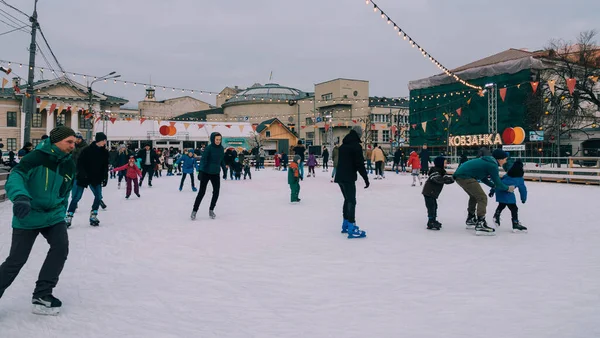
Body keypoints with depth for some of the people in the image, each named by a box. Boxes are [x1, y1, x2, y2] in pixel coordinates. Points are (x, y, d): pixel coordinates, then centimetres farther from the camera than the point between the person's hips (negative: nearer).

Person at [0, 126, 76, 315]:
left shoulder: (69, 165, 3)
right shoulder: (37, 157, -17)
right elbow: (16, 176, -30)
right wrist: (20, 197, -48)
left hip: (53, 216, 5)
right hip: (28, 217, -5)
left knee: (61, 247, -14)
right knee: (16, 260, -1)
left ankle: (42, 295, -1)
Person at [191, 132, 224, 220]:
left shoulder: (221, 148, 1)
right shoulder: (209, 148, -15)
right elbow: (203, 159, -18)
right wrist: (200, 171, -24)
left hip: (215, 174, 5)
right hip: (206, 173, -5)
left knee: (216, 192, 4)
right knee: (201, 192, -2)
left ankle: (211, 210, 20)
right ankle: (194, 211, 9)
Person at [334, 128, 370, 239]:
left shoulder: (343, 145, 16)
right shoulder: (356, 146, -10)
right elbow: (360, 164, -15)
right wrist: (366, 178, -11)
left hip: (340, 176, 9)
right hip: (348, 177, -9)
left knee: (347, 199, 19)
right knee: (351, 201, -10)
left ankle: (346, 224, 26)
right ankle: (351, 229, -15)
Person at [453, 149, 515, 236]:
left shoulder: (487, 161, 18)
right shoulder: (492, 165, -10)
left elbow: (483, 178, 26)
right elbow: (498, 183, -5)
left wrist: (494, 186, 22)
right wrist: (508, 188, 11)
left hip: (459, 175, 10)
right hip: (465, 177, -10)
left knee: (474, 196, 28)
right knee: (482, 198, -8)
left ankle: (471, 220, 40)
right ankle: (480, 225, -13)